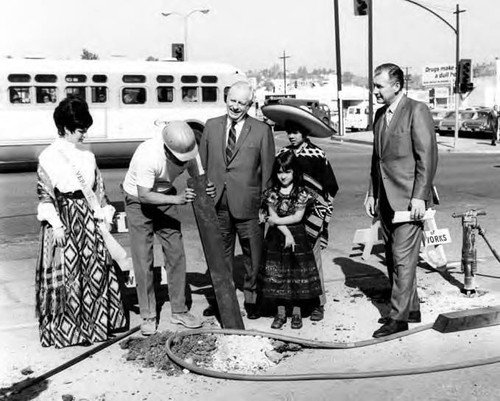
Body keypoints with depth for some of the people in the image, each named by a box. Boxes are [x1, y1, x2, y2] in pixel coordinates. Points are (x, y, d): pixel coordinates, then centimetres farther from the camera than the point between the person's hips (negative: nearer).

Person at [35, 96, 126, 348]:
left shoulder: (87, 156, 11)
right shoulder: (49, 157, -6)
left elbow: (98, 189, 14)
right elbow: (45, 193, -8)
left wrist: (105, 216, 7)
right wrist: (55, 223, -14)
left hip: (87, 218, 6)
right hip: (64, 219, -6)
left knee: (95, 269, 10)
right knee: (66, 273, -3)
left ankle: (94, 322, 23)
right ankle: (64, 328, 10)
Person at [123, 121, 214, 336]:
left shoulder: (187, 150, -19)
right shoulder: (148, 155, -35)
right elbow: (144, 196, -31)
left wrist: (207, 187, -31)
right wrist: (177, 199, -41)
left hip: (166, 196, 5)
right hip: (137, 199, -5)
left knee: (176, 253, 1)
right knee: (143, 258, -6)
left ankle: (179, 311, 12)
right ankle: (148, 316, 6)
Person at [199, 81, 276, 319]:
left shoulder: (262, 131, -1)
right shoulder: (211, 126, 8)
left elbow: (267, 170, -1)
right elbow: (202, 164, 11)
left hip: (248, 204, -3)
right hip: (217, 203, 3)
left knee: (252, 255, 7)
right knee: (219, 254, 14)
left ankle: (251, 299, 23)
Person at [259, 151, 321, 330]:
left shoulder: (302, 193, -4)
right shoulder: (271, 193, 1)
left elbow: (298, 217, -9)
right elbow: (272, 216, -7)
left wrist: (277, 220, -12)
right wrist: (287, 233, -16)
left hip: (297, 236, -1)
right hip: (276, 237, 1)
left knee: (297, 274, 2)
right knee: (277, 275, 3)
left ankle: (296, 312, 16)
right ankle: (280, 312, 16)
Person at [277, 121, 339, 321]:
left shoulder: (317, 155, -2)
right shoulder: (282, 154, 8)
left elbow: (331, 187, 2)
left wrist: (320, 211, -2)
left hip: (311, 214, -3)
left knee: (312, 259, -3)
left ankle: (318, 303, 8)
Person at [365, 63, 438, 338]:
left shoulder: (417, 111, -9)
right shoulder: (380, 114, 15)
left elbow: (428, 156, -13)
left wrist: (419, 196, -17)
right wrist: (372, 193, 16)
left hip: (409, 199, -8)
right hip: (386, 199, 8)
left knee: (403, 258, -6)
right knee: (393, 258, 12)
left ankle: (399, 317, 1)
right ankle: (410, 308, 24)